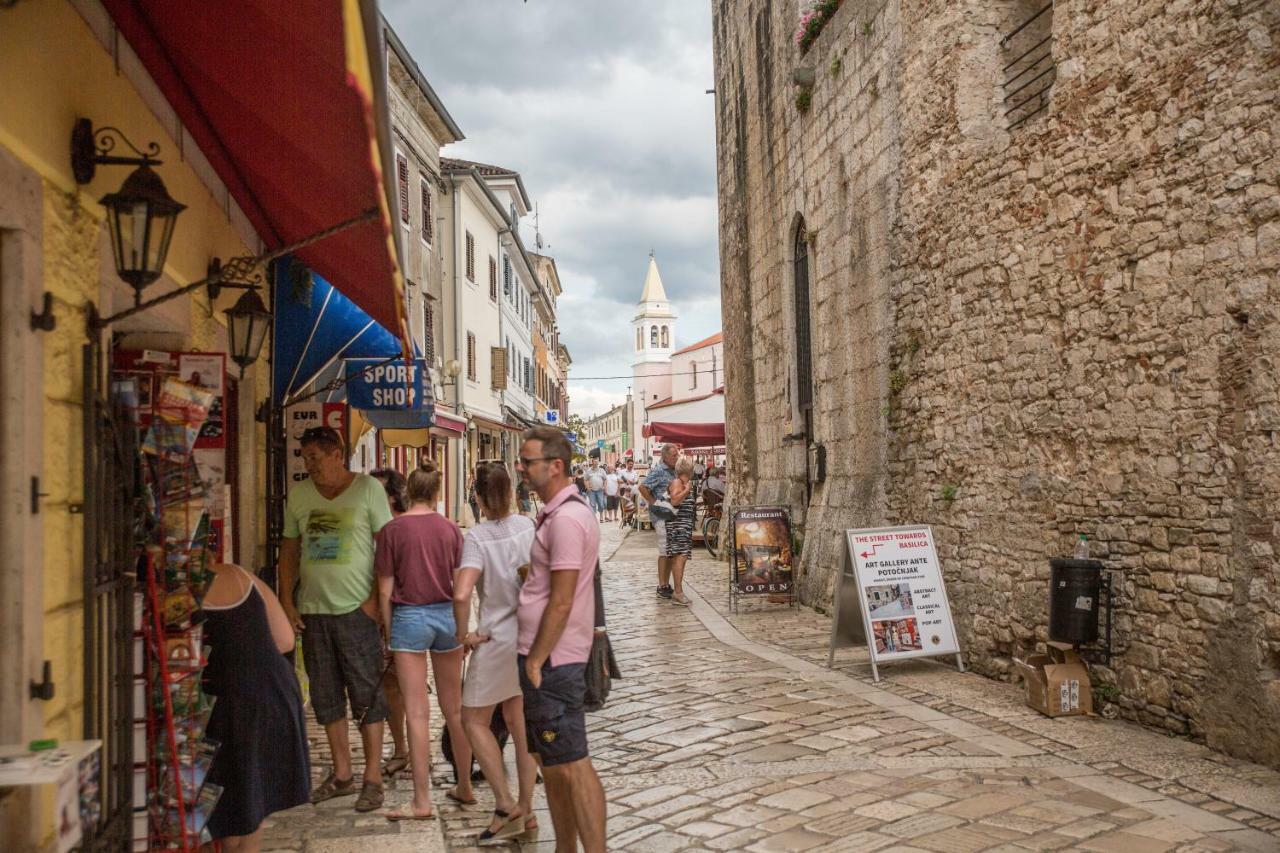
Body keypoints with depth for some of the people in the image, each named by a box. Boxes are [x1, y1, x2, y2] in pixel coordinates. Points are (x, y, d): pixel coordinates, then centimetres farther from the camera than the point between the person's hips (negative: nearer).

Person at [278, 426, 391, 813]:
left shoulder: (368, 489, -4)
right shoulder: (298, 494, 9)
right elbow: (289, 549, 14)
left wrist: (375, 597, -12)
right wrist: (286, 600, 5)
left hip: (357, 610, -5)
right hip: (313, 610, 5)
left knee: (367, 694, 0)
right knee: (326, 697, 12)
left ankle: (373, 779, 9)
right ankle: (342, 774, 25)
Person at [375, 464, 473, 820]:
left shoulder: (392, 530, -5)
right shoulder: (450, 528, 1)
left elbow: (385, 591, -4)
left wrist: (389, 632, 6)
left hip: (409, 617, -3)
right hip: (446, 614, 3)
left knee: (417, 712, 0)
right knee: (454, 708, 14)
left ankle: (422, 801, 4)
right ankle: (465, 787, 24)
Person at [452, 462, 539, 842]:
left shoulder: (477, 537, -16)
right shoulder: (528, 525, -5)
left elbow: (461, 595, -26)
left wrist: (464, 634, -13)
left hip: (496, 640, -5)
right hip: (529, 635, 5)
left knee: (475, 720, 12)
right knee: (519, 721, 16)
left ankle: (505, 805, 7)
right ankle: (525, 808, 23)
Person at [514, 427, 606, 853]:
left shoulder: (566, 518, -18)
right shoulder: (558, 513, 14)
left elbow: (561, 602, -21)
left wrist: (535, 660, -16)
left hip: (550, 662, -10)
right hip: (545, 658, 10)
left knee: (571, 765, -5)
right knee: (551, 762, 18)